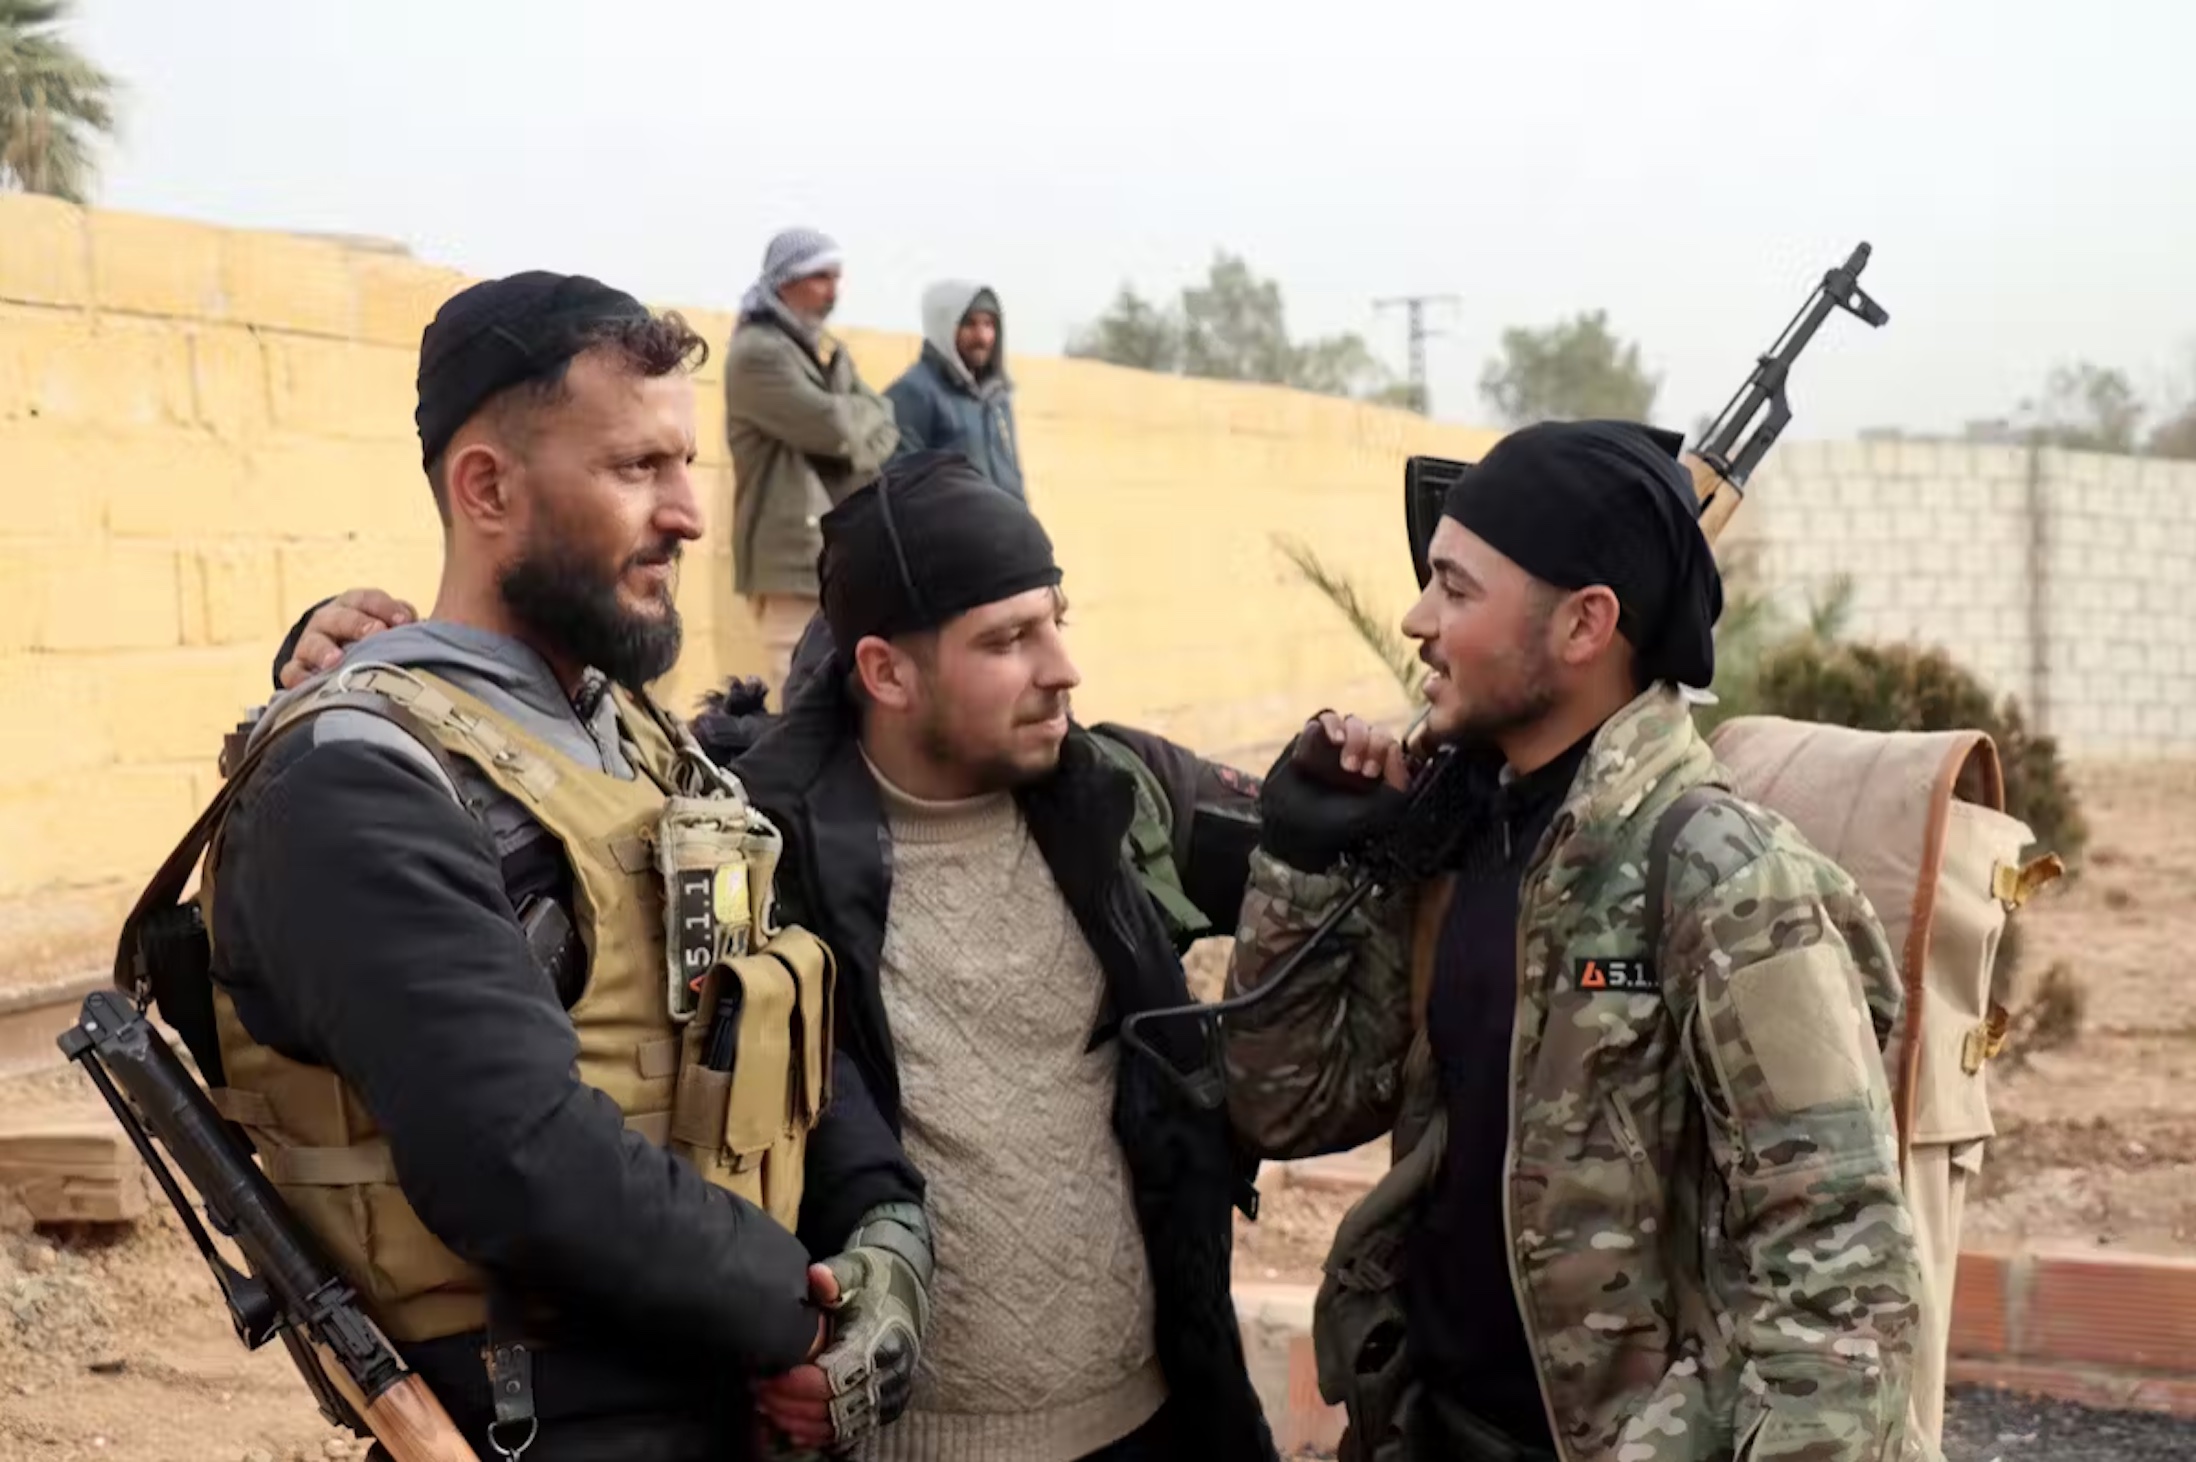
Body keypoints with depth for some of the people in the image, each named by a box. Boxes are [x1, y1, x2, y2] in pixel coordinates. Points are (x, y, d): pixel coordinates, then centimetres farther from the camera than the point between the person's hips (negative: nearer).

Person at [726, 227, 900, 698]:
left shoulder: (831, 353, 19)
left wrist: (853, 424, -9)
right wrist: (866, 413, 3)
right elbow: (833, 425, -17)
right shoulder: (757, 353, -8)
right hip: (795, 557, -8)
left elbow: (885, 432, 12)